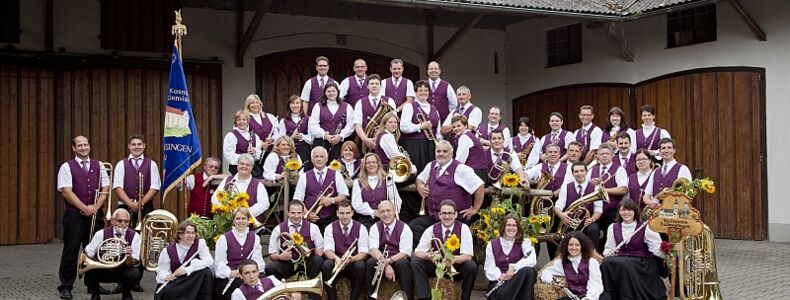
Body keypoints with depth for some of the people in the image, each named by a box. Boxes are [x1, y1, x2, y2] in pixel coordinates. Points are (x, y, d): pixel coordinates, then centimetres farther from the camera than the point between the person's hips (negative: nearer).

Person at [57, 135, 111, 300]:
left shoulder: (98, 166, 11)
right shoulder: (67, 167, 0)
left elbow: (105, 189, 7)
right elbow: (66, 192, -9)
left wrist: (95, 207, -7)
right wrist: (84, 208, -14)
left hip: (95, 213, 3)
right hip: (74, 214, -3)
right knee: (71, 250, -2)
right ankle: (66, 287, 5)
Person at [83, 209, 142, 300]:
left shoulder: (134, 236, -13)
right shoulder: (101, 234, -11)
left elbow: (131, 264, -20)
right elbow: (87, 255, -8)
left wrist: (129, 255, -41)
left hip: (123, 272, 0)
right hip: (103, 271, 0)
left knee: (135, 274, -34)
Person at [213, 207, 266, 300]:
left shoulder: (255, 238, 15)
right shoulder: (224, 239, 6)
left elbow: (257, 260, 5)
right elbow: (219, 263, -1)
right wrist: (230, 273, -19)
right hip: (227, 278, -3)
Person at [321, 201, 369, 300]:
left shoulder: (361, 228, -2)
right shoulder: (330, 228, 0)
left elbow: (363, 253, -9)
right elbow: (328, 250, -11)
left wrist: (351, 259, -31)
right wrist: (336, 258, -35)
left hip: (353, 263, 0)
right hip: (336, 262, 0)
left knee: (360, 265, -34)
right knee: (326, 265, -32)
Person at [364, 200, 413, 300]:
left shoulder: (404, 228, -4)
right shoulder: (375, 228, 3)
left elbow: (405, 253, -13)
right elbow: (373, 249, -12)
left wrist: (388, 261, -31)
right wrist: (386, 265, -29)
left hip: (398, 261, -2)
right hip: (381, 263, 2)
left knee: (403, 263, -35)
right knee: (370, 262, -28)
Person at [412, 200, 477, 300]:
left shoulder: (463, 229, -12)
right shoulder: (432, 230, -8)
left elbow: (467, 256, -18)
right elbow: (418, 252, -11)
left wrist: (454, 259, -41)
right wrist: (428, 256, -35)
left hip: (457, 268, -1)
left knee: (472, 266, -32)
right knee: (415, 261, -23)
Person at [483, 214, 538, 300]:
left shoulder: (524, 243, 6)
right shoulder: (492, 244, 11)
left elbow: (532, 260, -15)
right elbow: (489, 267, 1)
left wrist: (513, 268, -28)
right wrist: (499, 276, -21)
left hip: (517, 280, 2)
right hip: (498, 281, -2)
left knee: (528, 271, -35)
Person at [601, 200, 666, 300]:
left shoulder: (645, 228, -1)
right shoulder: (613, 228, 10)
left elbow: (657, 249, -8)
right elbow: (609, 248, 15)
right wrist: (608, 252, -8)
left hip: (641, 263, -3)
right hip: (619, 261, 3)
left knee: (625, 264, -35)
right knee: (607, 262, -29)